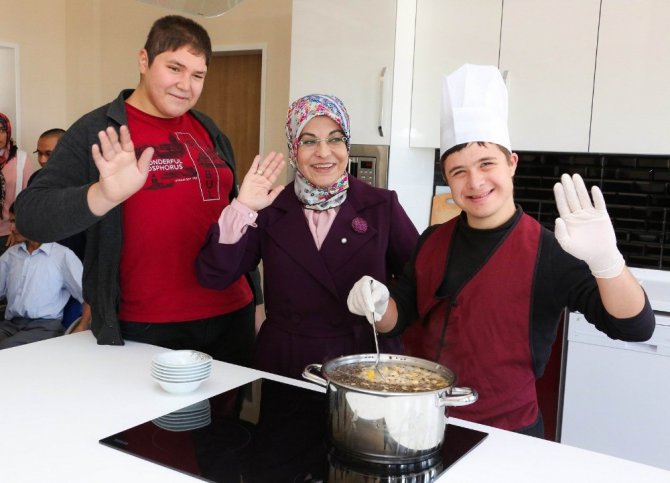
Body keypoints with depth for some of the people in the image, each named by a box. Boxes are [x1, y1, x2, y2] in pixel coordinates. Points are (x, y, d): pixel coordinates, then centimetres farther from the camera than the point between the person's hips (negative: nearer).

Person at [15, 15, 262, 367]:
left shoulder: (208, 132, 9)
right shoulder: (96, 131, -7)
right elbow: (31, 215, -16)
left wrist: (253, 298, 16)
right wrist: (103, 195, -35)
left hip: (231, 318, 5)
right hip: (146, 331, -5)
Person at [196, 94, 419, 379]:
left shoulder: (382, 206, 2)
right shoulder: (270, 209, 4)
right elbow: (214, 276, -2)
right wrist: (242, 209, -11)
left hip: (366, 364, 0)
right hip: (284, 367, 1)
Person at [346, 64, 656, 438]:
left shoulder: (548, 253, -17)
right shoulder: (433, 241, -2)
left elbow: (635, 327, -24)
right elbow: (399, 319, 4)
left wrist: (606, 262, -42)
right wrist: (378, 306, -19)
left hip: (508, 433, -4)